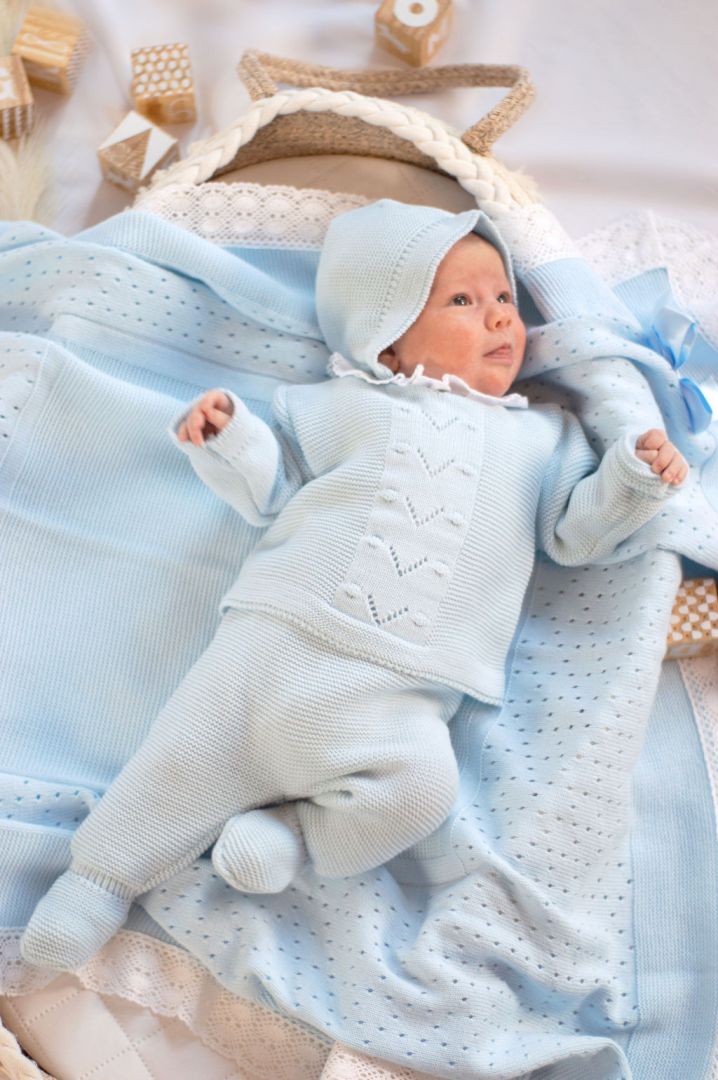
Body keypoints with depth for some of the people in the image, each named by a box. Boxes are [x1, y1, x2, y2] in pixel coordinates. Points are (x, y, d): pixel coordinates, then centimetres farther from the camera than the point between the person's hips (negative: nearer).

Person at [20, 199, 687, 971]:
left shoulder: (542, 435, 18)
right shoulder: (343, 407, 16)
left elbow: (572, 533, 15)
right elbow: (274, 489, 17)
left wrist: (633, 480, -1)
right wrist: (227, 440, 0)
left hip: (397, 691, 0)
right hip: (275, 638, 1)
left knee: (418, 789, -25)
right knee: (195, 747, -3)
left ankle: (292, 834, -2)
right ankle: (104, 873, 22)